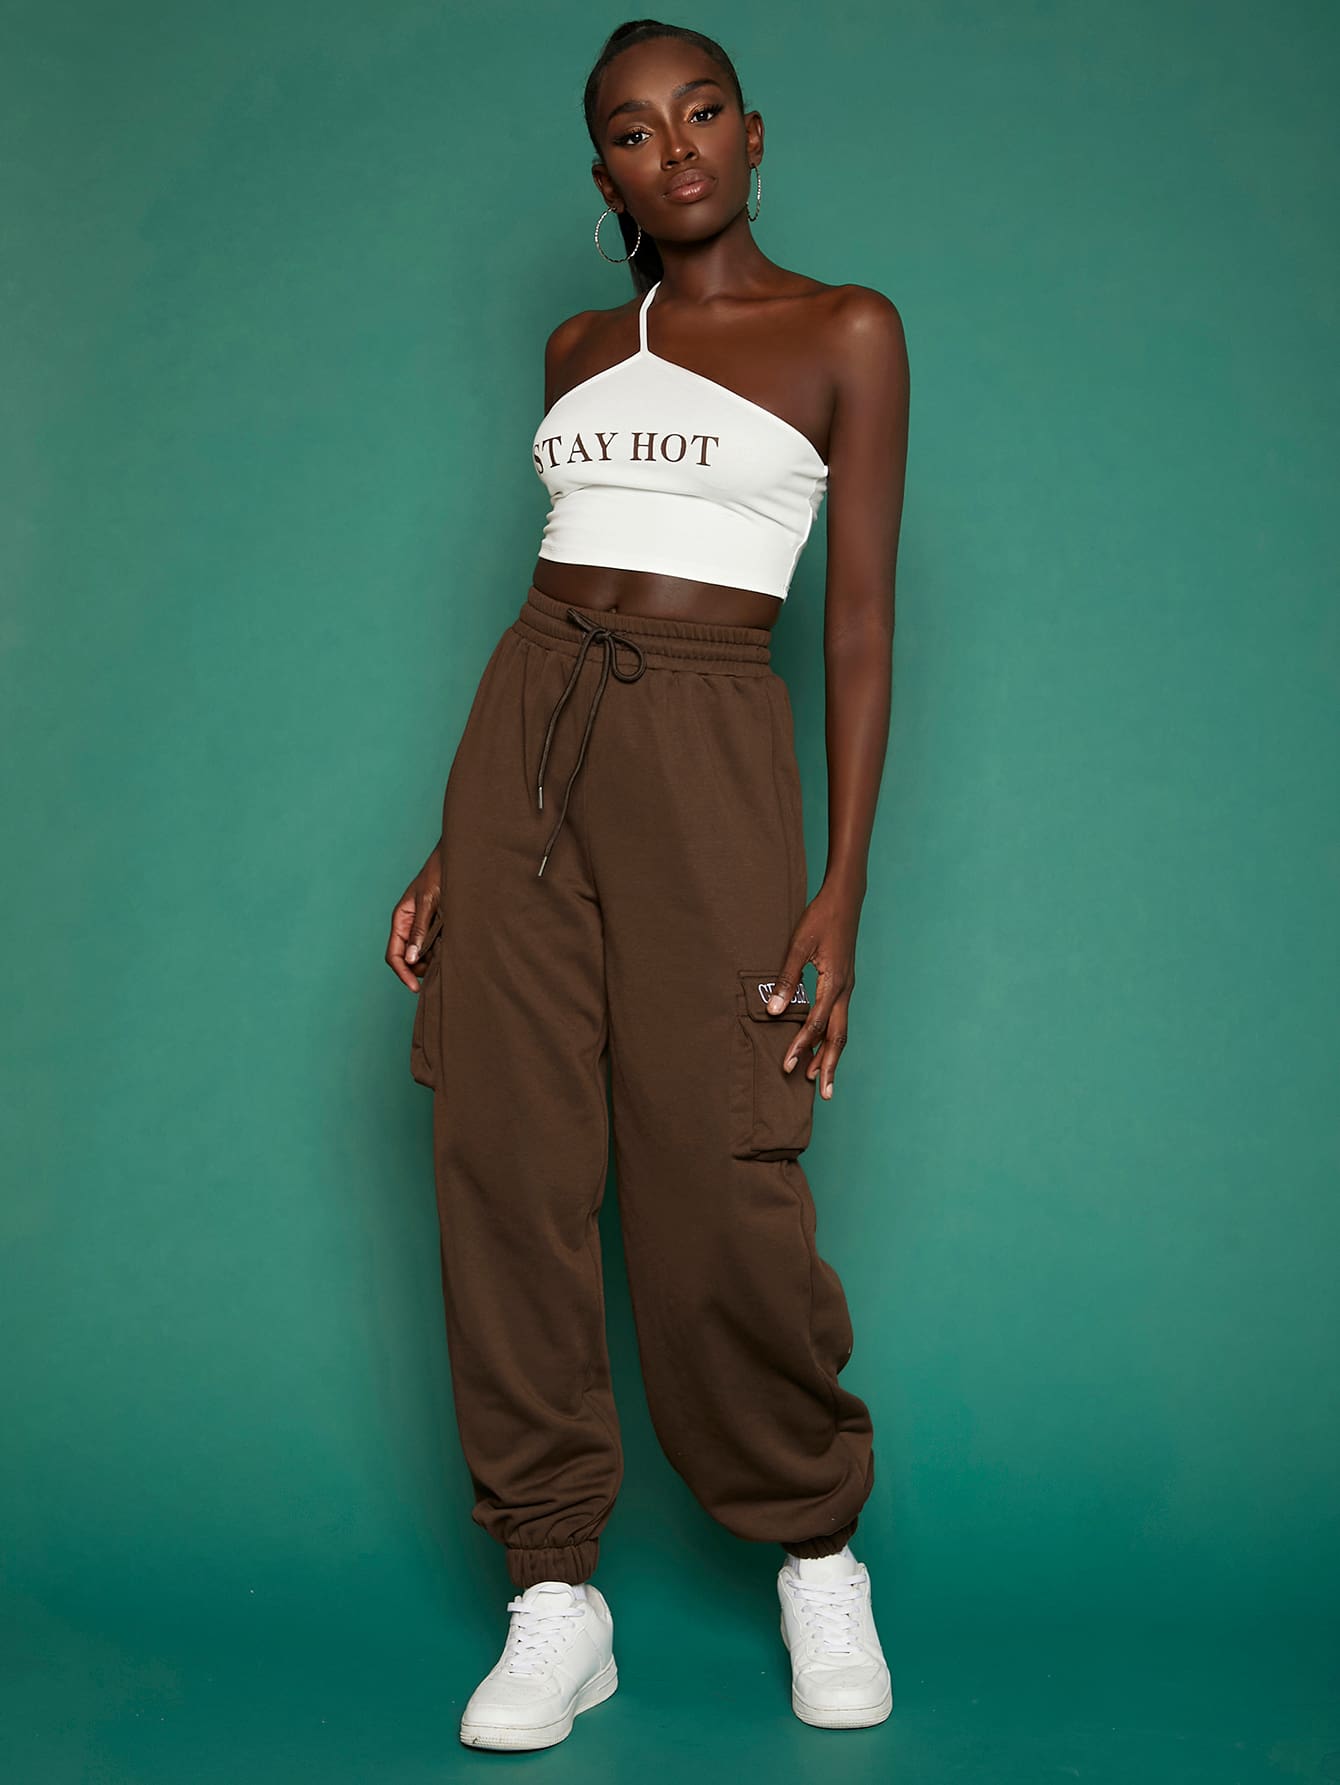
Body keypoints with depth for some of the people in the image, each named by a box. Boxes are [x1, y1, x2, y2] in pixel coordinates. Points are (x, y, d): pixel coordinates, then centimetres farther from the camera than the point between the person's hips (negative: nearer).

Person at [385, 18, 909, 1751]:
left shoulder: (847, 332, 4)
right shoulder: (578, 353, 16)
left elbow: (862, 620, -1)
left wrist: (841, 893, -9)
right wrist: (456, 848, 11)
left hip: (707, 745, -4)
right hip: (523, 721, 4)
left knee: (719, 1186, -9)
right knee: (507, 1156, -2)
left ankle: (818, 1556, 16)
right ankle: (555, 1600, 8)